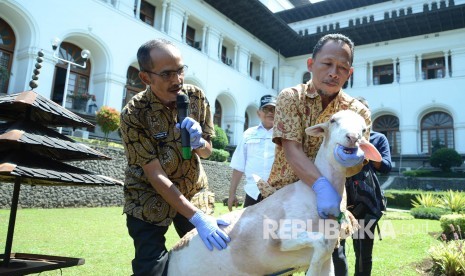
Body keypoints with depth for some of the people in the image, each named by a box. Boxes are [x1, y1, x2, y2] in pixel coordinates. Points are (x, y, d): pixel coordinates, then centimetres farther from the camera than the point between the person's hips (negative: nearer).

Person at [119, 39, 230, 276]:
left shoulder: (196, 96, -11)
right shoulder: (133, 114, -22)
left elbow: (207, 151, -1)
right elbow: (156, 176, -23)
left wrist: (198, 142, -25)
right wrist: (197, 217, -29)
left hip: (192, 189, 4)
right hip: (149, 197, -3)